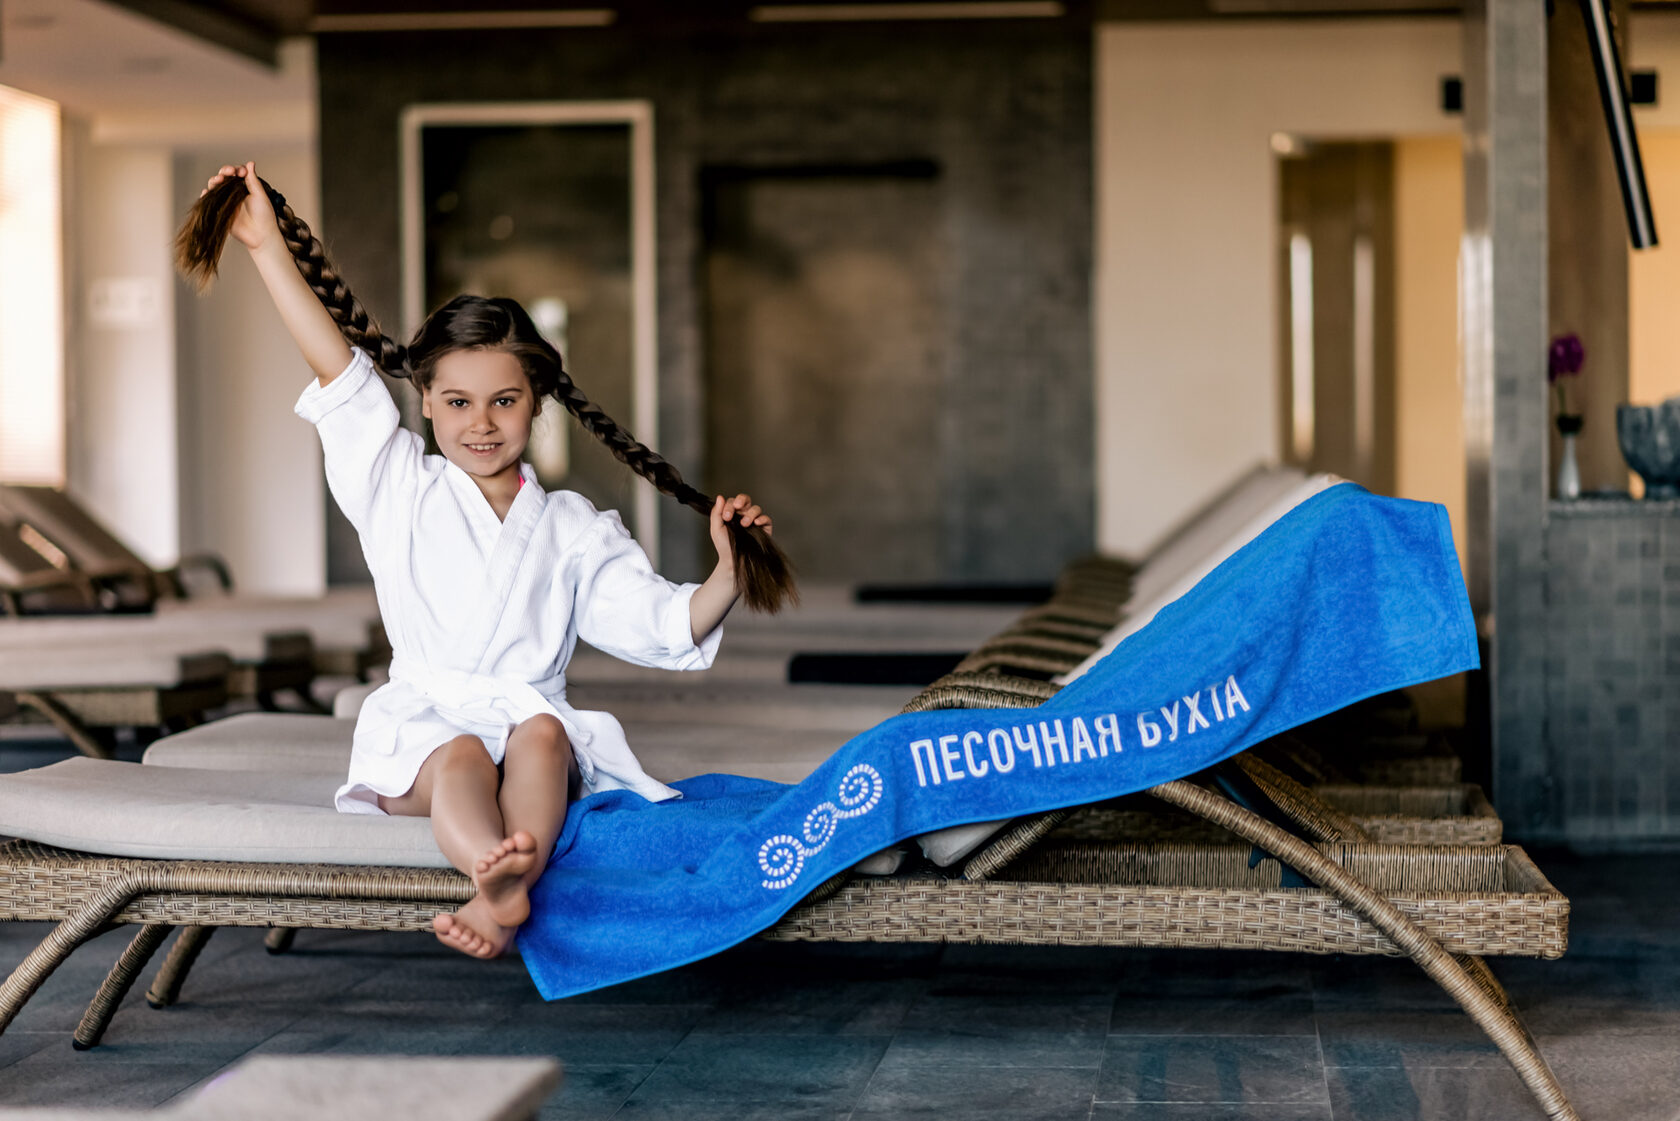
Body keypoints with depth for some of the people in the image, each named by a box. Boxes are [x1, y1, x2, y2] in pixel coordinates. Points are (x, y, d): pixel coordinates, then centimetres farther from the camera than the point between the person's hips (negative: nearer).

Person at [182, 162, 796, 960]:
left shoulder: (571, 528, 15)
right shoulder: (400, 491, 13)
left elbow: (661, 625, 10)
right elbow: (338, 369, 7)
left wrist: (729, 574, -7)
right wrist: (269, 249, 2)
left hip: (532, 718, 1)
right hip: (423, 724, -1)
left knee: (542, 734, -34)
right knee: (461, 757, -35)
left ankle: (504, 892, -58)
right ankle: (501, 878, -66)